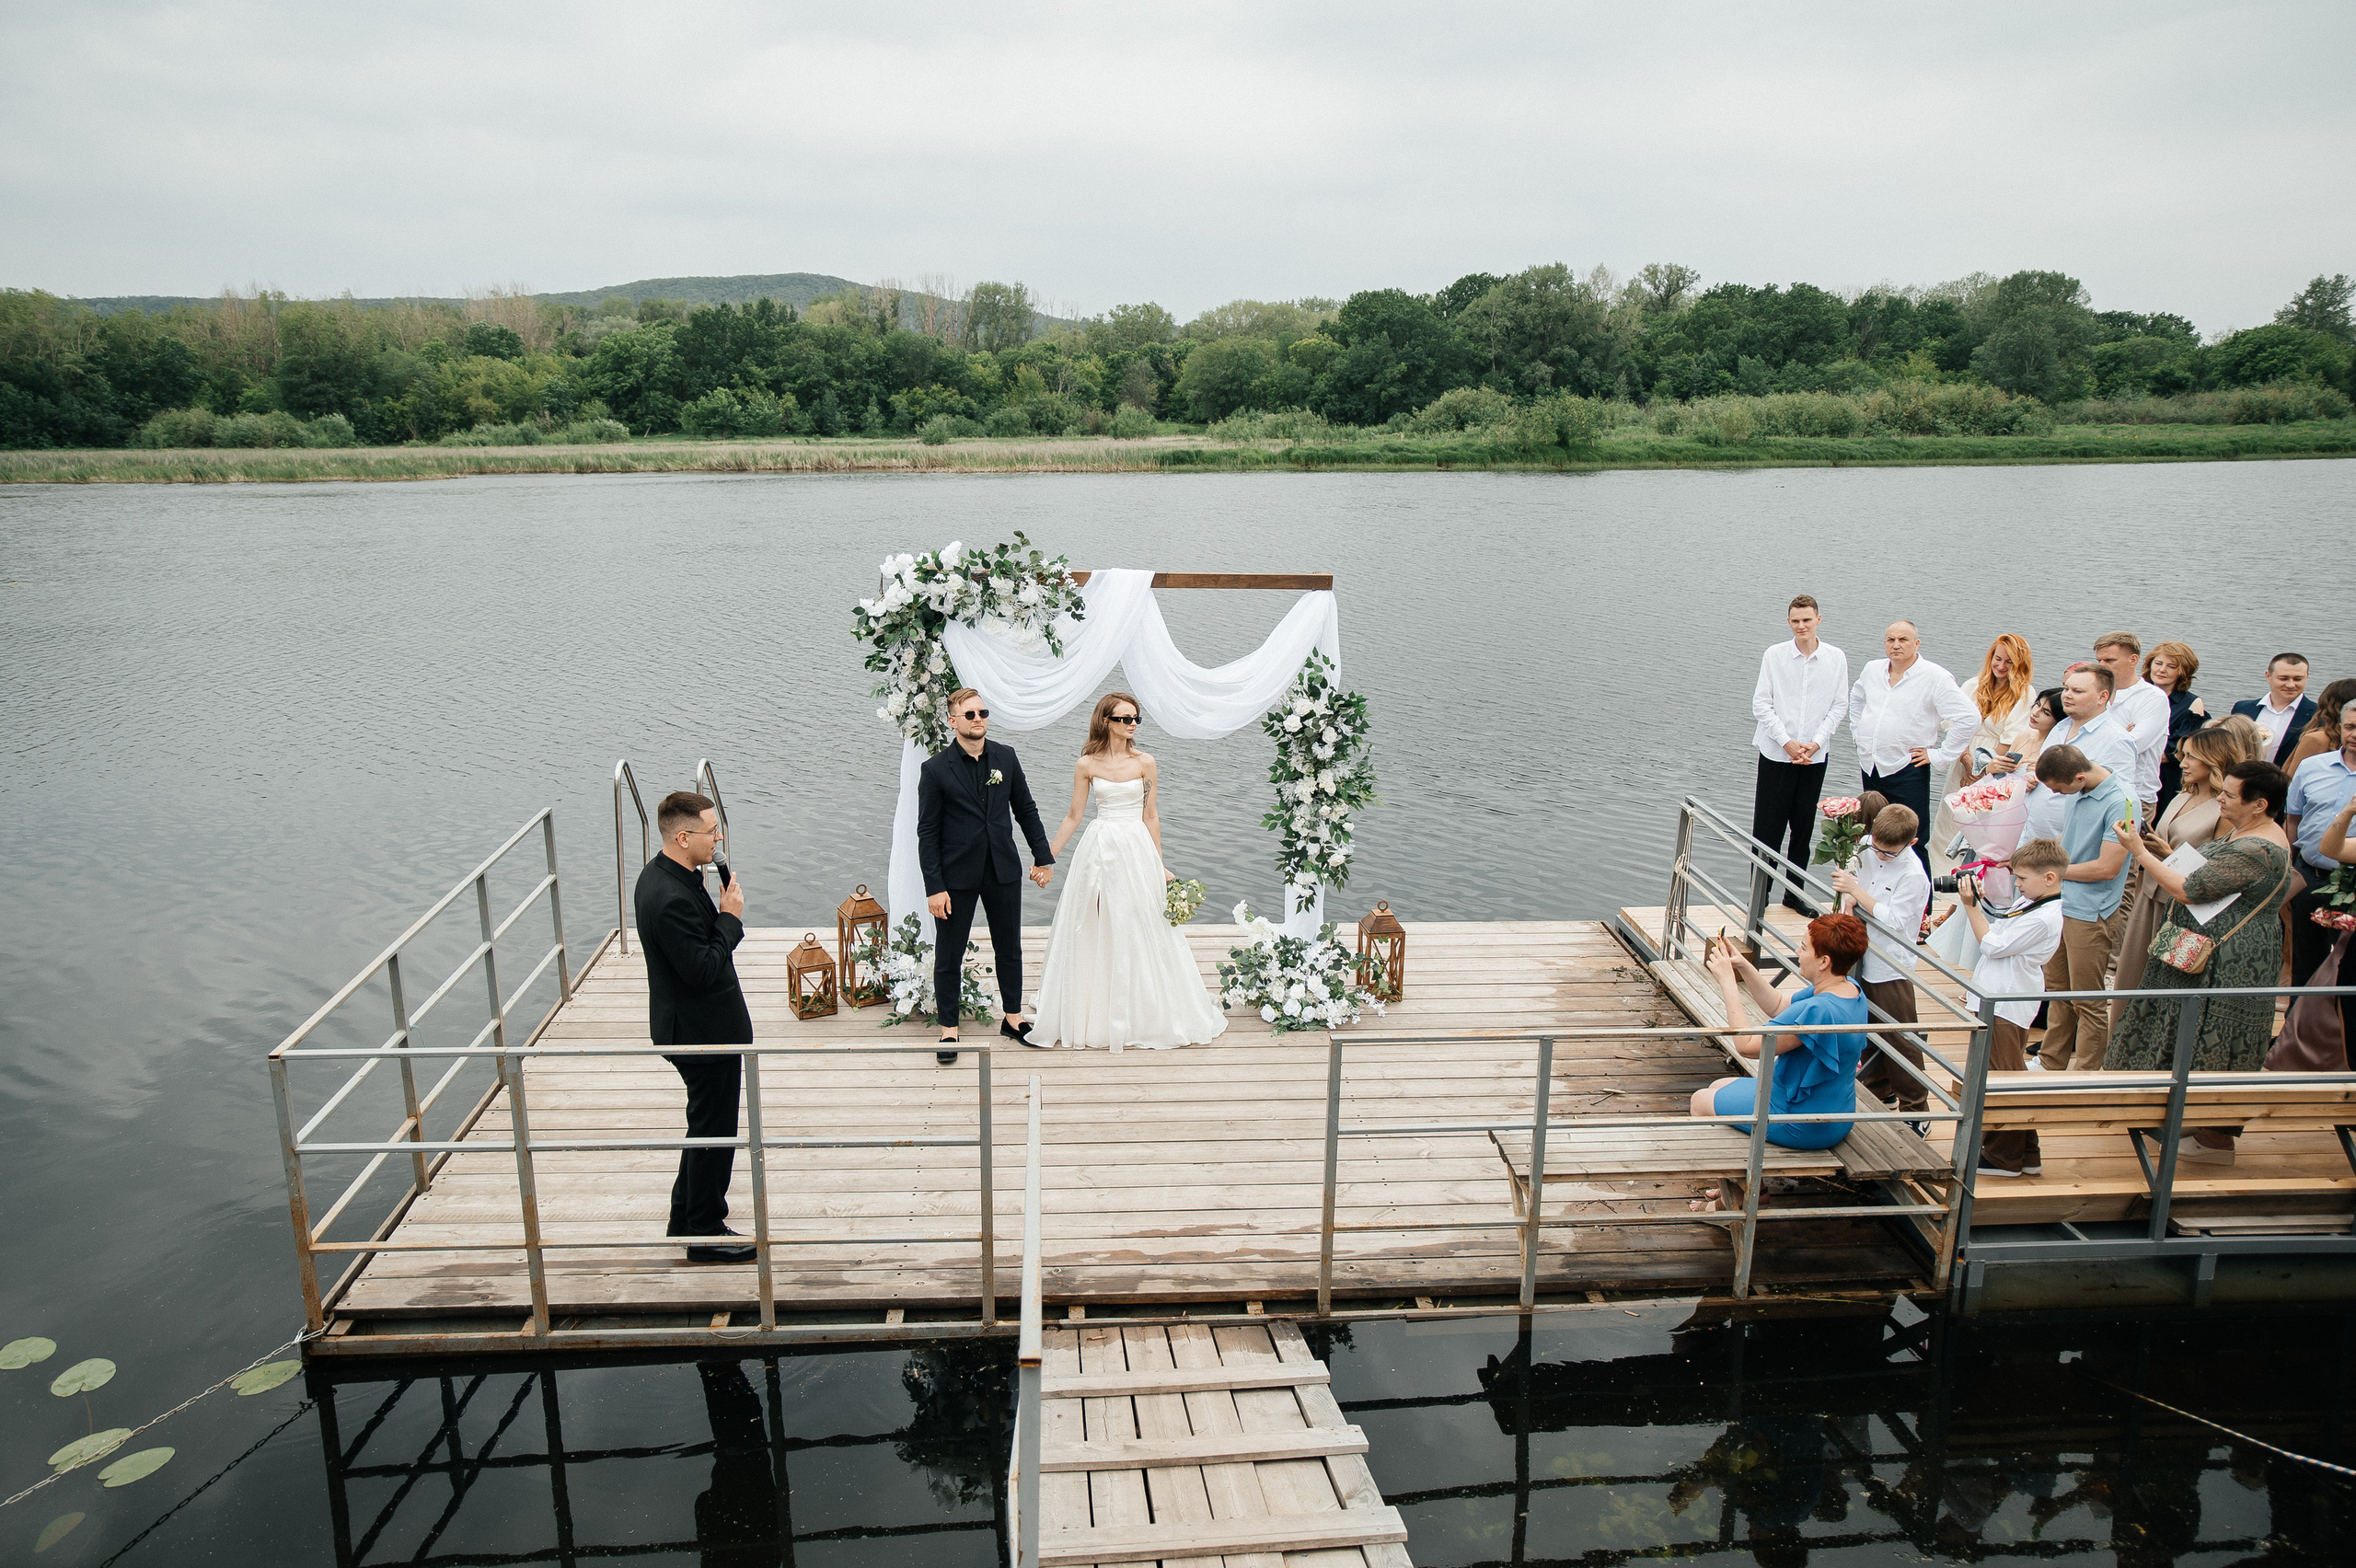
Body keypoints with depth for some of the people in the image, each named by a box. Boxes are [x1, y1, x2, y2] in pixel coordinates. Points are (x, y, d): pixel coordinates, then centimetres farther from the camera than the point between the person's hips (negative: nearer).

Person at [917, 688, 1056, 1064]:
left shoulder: (1006, 757, 2)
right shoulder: (935, 769, -9)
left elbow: (1026, 810, 11)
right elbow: (927, 832, -9)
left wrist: (1044, 857, 8)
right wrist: (934, 887, -12)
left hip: (1003, 870, 4)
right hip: (957, 875, -4)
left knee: (1009, 948, 15)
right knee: (948, 954, 6)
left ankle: (1013, 1019, 31)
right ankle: (949, 1030, 20)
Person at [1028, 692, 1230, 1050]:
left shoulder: (1144, 763, 0)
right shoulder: (1086, 765, 0)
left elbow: (1151, 816, 3)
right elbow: (1073, 816, 6)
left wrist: (1159, 865, 1)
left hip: (1137, 849, 0)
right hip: (1099, 850, 0)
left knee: (1141, 931, 3)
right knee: (1094, 934, 5)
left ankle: (1147, 1017, 16)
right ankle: (1089, 1016, 18)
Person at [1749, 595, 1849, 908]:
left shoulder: (1836, 658, 2)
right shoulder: (1774, 655, -3)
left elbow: (1839, 706, 4)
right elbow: (1761, 705, -3)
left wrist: (1816, 743, -8)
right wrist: (1787, 742, -11)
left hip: (1815, 757, 2)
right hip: (1776, 754, -2)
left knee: (1803, 828, 9)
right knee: (1767, 828, -1)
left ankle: (1794, 893, 21)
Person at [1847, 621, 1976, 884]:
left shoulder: (1935, 678, -10)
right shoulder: (1872, 670, 8)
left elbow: (1969, 717, -14)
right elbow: (1856, 698, 30)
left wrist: (1939, 756, -12)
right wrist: (1858, 732, 20)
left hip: (1908, 772, -6)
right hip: (1870, 767, 6)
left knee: (1912, 843, -6)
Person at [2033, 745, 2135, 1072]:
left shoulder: (2121, 803, -20)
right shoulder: (2079, 793, 3)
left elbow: (2107, 867, -21)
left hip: (2091, 914, -8)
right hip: (2060, 906, 8)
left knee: (2087, 1002, 3)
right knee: (2056, 991, 18)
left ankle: (2084, 1077, 14)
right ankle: (2051, 1063, 30)